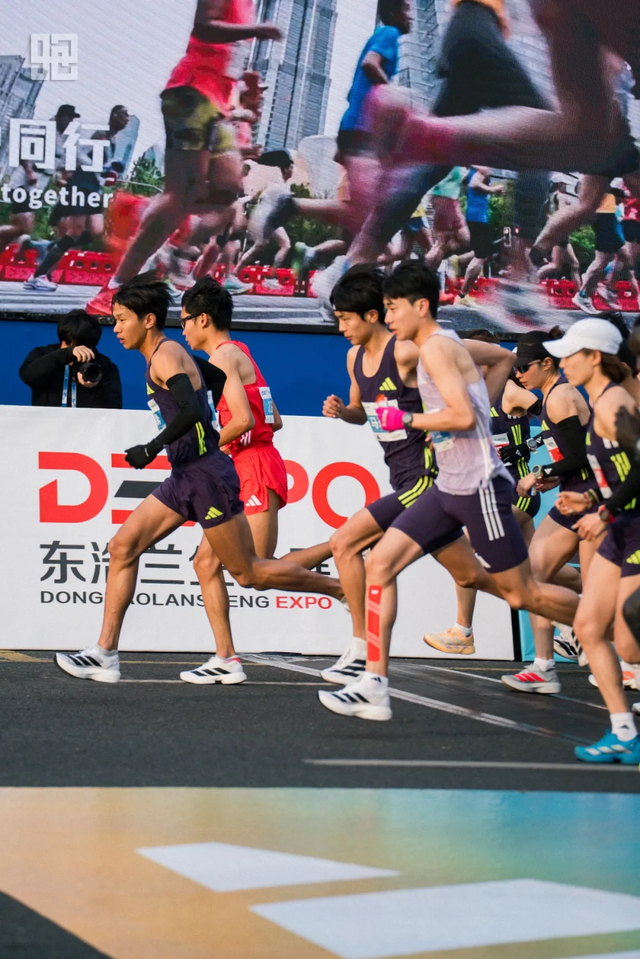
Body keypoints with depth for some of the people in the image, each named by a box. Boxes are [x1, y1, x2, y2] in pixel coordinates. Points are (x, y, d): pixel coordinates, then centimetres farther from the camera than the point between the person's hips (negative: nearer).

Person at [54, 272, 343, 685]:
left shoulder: (165, 355, -13)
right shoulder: (167, 354, 16)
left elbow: (191, 410, -28)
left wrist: (153, 447, -22)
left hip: (206, 476, -10)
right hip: (186, 478, 10)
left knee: (250, 573, -3)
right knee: (123, 546, 1)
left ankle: (345, 589, 10)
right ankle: (105, 654, -1)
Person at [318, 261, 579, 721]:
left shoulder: (436, 347, -16)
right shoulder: (449, 342, 13)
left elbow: (463, 416, -26)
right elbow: (505, 357, 29)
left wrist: (406, 420, -15)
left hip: (479, 487, -10)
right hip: (448, 488, 10)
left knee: (522, 594, 1)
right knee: (379, 563, 2)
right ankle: (374, 688, 2)